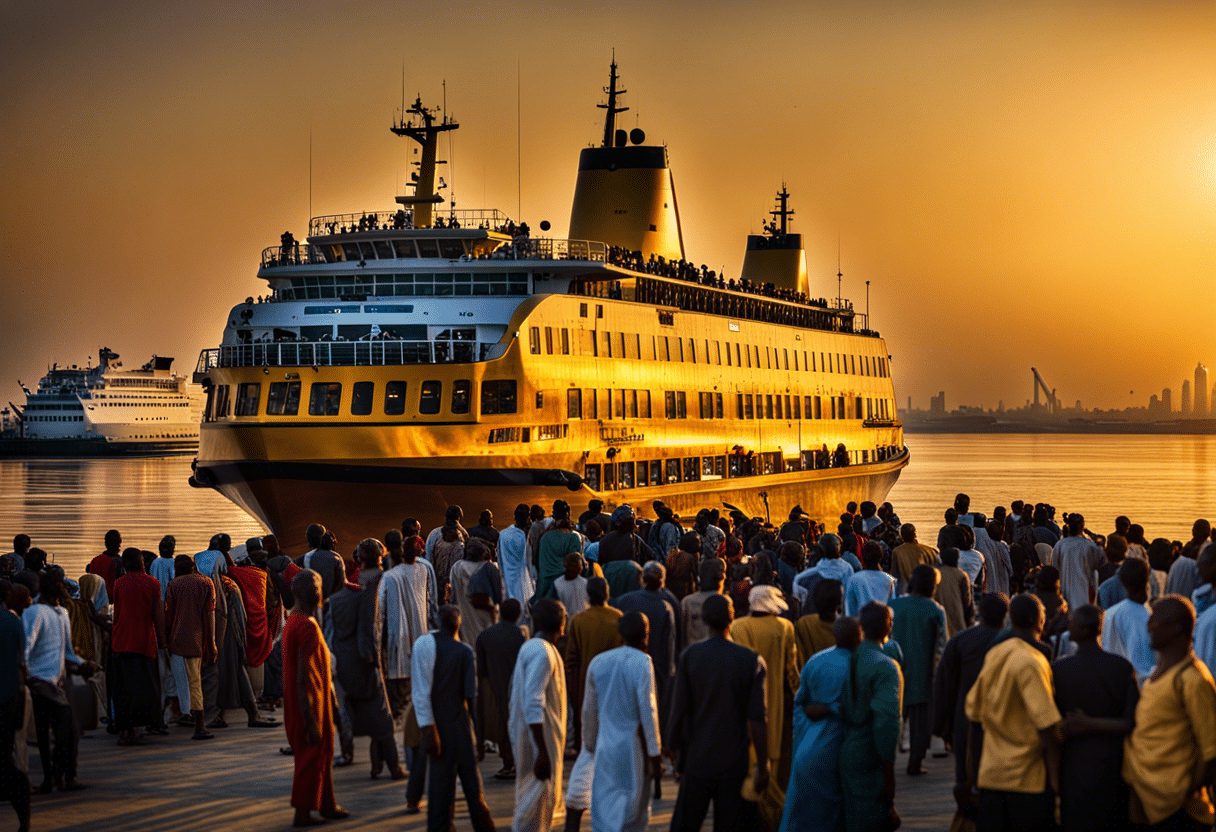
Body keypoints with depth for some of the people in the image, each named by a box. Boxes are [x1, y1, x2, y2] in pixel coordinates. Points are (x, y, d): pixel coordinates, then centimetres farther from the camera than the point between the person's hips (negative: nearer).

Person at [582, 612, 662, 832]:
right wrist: (655, 755, -9)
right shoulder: (642, 663, -10)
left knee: (603, 808, 8)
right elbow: (648, 711, -13)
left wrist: (591, 744, 24)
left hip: (606, 746, 4)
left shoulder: (598, 662, 6)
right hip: (633, 747, -4)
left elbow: (589, 709, 12)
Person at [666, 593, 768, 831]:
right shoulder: (751, 660, -9)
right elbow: (757, 719, -10)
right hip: (735, 762, -1)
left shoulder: (690, 656, -7)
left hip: (697, 759, 1)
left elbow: (678, 710, -6)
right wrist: (762, 766, -3)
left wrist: (673, 747, 10)